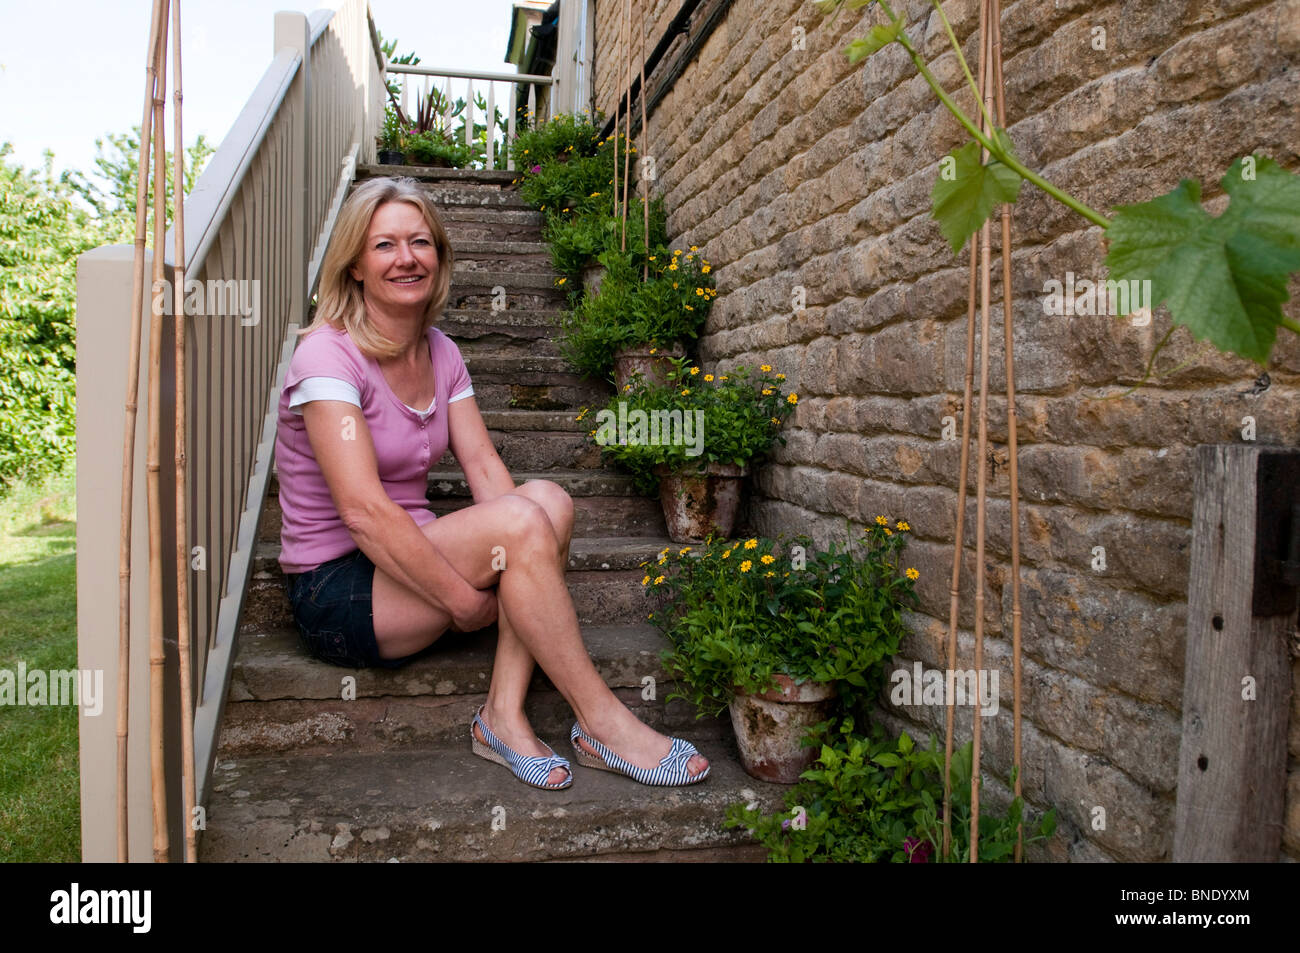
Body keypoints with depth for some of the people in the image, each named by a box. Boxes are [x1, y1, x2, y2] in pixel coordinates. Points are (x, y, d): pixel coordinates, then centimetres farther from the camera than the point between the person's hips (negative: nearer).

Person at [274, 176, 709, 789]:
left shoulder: (442, 353, 7)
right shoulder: (329, 356, -15)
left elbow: (483, 465, -1)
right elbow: (363, 511, -25)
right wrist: (468, 600, -25)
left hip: (411, 561, 7)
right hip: (336, 591, -7)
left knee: (548, 499, -19)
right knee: (521, 520, -28)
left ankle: (503, 715, -21)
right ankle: (601, 723, -17)